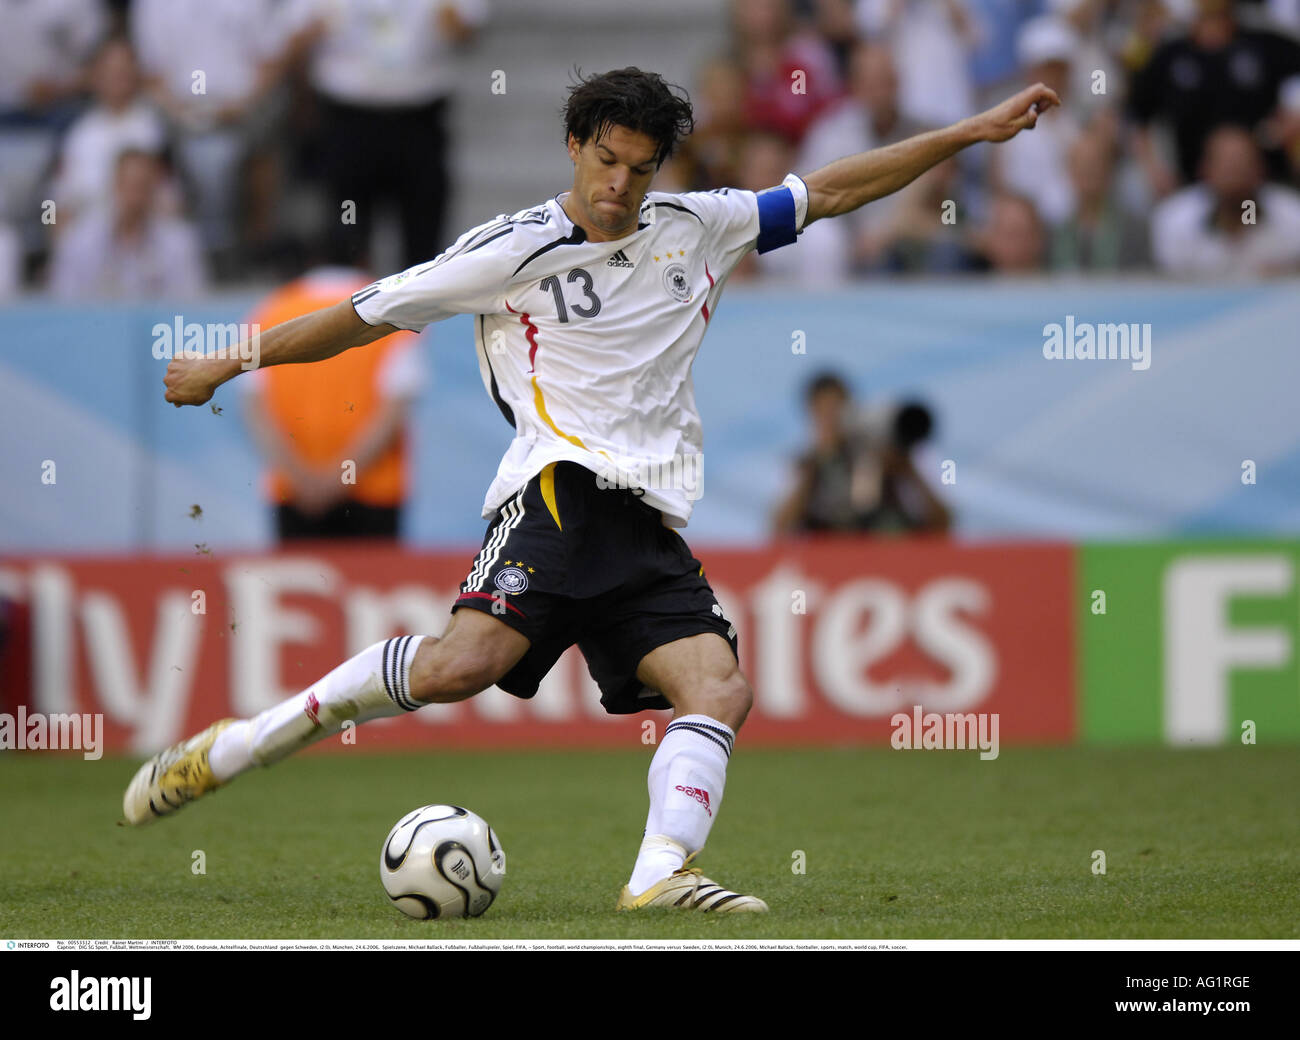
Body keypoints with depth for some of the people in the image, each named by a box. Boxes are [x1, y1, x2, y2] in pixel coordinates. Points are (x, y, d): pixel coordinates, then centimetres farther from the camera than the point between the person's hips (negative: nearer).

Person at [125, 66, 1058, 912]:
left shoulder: (698, 228, 18)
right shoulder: (513, 251, 4)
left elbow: (830, 191, 25)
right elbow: (363, 318, 10)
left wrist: (971, 134, 23)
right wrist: (227, 366, 14)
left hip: (653, 528, 6)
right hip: (562, 488, -6)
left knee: (721, 687, -19)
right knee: (467, 660, -29)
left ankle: (661, 875, -33)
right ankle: (226, 751, -21)